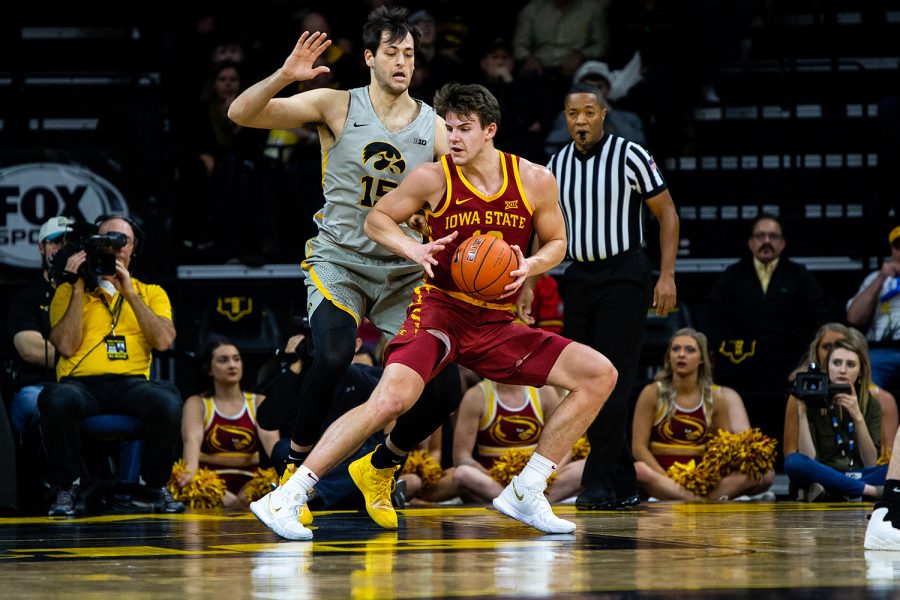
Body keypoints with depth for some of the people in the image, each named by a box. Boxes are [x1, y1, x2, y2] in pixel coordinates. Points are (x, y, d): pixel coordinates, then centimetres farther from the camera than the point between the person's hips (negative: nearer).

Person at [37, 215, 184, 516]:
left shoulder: (151, 293, 22)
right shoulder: (68, 291, 17)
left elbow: (163, 341, 2)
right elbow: (66, 346, 0)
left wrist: (129, 292, -1)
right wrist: (79, 288, 0)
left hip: (132, 382, 1)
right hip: (81, 382, -1)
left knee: (168, 402, -34)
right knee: (55, 400, -37)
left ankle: (157, 485, -8)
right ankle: (67, 486, -12)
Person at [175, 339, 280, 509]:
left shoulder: (259, 402, 13)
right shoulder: (197, 404, 8)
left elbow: (271, 439, -5)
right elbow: (192, 439, -13)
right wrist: (190, 471, -36)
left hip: (248, 481, 1)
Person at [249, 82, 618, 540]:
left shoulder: (535, 181, -2)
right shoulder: (433, 178, -8)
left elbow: (556, 243, 13)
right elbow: (376, 220, 5)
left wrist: (530, 266, -10)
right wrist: (415, 250, -15)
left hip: (497, 324, 5)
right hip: (440, 309, -4)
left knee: (600, 375, -3)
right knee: (391, 399, -31)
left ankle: (524, 494, 2)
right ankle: (287, 497, -25)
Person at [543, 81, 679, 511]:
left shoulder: (629, 156, -7)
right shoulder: (556, 166, 9)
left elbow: (667, 213, -4)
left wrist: (667, 275, -12)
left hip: (624, 277, -6)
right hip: (579, 278, 6)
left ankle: (600, 482, -13)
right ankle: (623, 486, 13)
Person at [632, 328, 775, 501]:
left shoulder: (715, 399, 8)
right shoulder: (652, 394, 2)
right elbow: (639, 447, -3)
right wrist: (666, 479, -18)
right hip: (661, 476, -3)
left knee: (765, 474, -19)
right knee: (637, 470, -37)